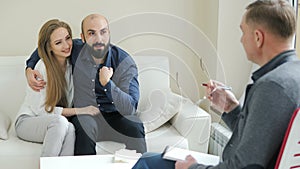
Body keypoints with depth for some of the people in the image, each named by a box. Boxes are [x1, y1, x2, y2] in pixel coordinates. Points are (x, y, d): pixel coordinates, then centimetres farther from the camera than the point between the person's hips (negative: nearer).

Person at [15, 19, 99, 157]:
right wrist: (79, 111, -20)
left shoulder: (71, 64, 1)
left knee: (71, 129, -32)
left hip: (58, 124, 4)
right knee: (60, 121, -36)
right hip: (28, 121, -4)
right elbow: (42, 109, -16)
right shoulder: (43, 67, -17)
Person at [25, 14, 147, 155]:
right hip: (85, 114, 1)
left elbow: (130, 108, -20)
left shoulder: (125, 63, -13)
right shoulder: (76, 50, -6)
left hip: (115, 114, 0)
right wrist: (29, 68, 1)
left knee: (136, 129, -31)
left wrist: (107, 83, -30)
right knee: (84, 126, -34)